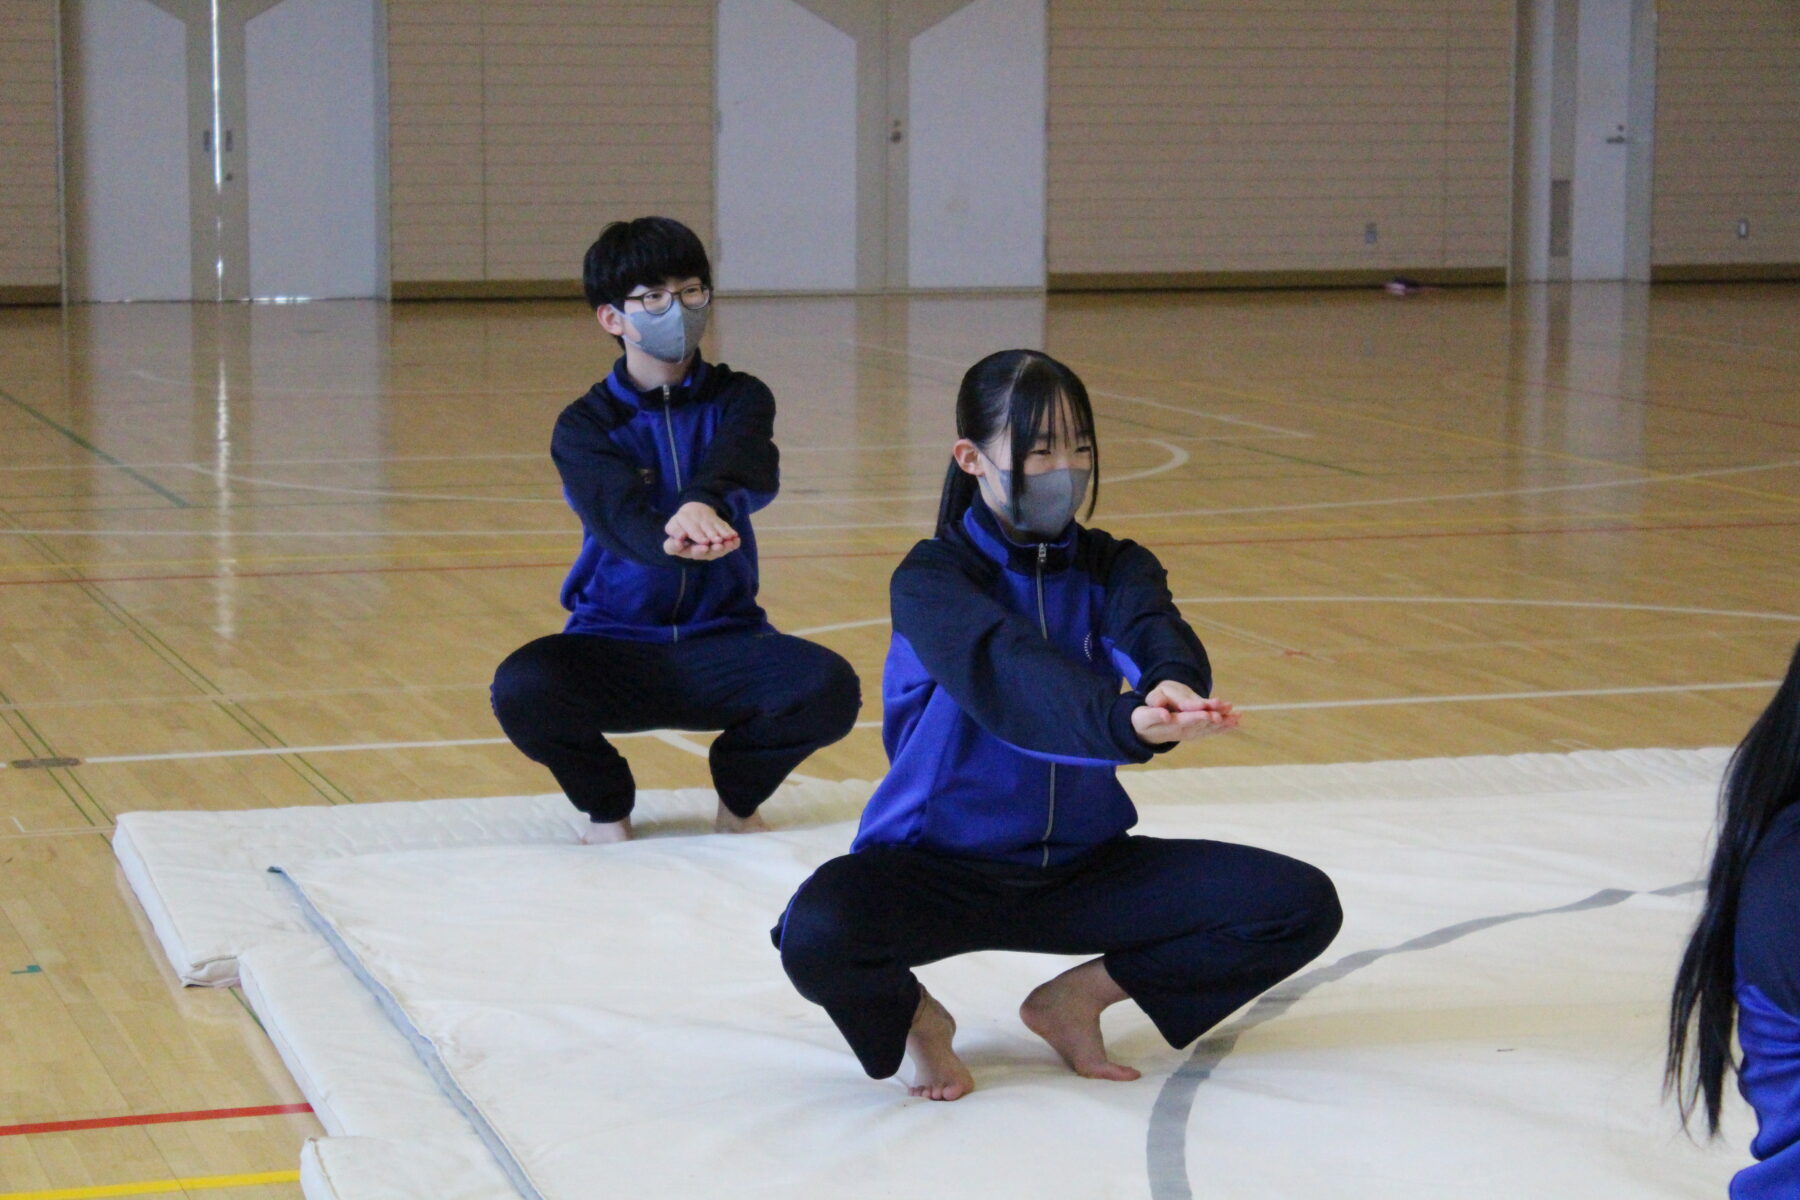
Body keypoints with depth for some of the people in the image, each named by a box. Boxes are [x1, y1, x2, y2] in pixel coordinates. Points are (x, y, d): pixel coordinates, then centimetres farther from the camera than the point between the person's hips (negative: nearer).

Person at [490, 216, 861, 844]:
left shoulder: (737, 398, 4)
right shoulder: (584, 426, -1)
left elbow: (751, 470, -20)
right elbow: (619, 515, -22)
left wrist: (705, 504, -46)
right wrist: (674, 541, -47)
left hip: (723, 642, 1)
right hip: (614, 643, -1)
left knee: (830, 689, -29)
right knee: (520, 690, -33)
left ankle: (738, 797, 5)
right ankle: (607, 806, 2)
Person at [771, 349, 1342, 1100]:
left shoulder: (1112, 567, 4)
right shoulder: (931, 581, -11)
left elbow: (1153, 634, -20)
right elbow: (1009, 673, -33)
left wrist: (1174, 685, -46)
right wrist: (1129, 721, -53)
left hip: (1080, 863, 5)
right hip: (940, 867, -4)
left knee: (1305, 907, -12)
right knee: (816, 936, -37)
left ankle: (1079, 995, 7)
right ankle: (909, 1015, 1)